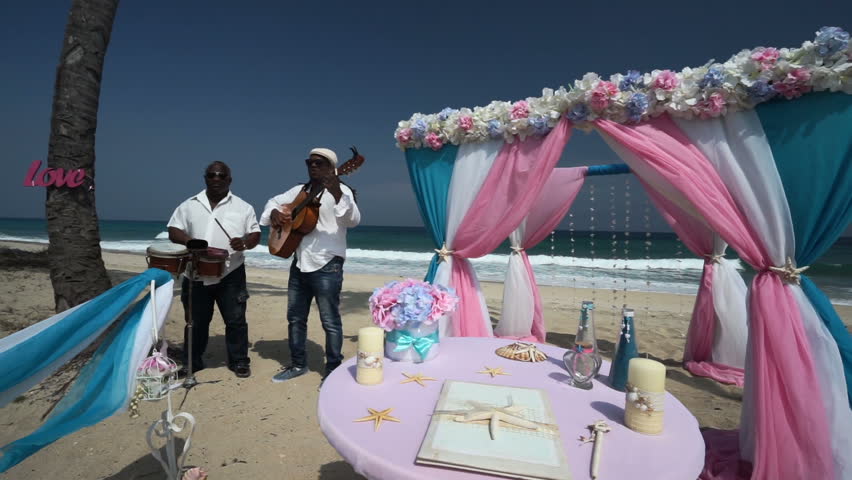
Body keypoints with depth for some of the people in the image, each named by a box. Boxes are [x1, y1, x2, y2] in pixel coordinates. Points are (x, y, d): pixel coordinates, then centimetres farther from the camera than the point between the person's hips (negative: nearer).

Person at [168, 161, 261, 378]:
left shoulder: (243, 207, 4)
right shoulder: (189, 205, 9)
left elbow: (255, 234, 2)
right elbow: (173, 230, 7)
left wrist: (244, 243, -21)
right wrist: (190, 241, -15)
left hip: (231, 275, -2)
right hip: (196, 275, 2)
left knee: (236, 319, 2)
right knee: (196, 321, 15)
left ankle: (239, 361, 17)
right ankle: (191, 363, 32)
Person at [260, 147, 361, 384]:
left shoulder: (340, 191, -8)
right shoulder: (300, 190, 14)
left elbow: (353, 220, -24)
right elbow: (274, 201, 26)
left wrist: (338, 196, -41)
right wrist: (275, 212, 3)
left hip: (327, 266, -7)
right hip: (300, 264, 8)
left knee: (330, 321, -1)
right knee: (295, 317, 16)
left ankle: (333, 370, 15)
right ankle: (298, 364, 33)